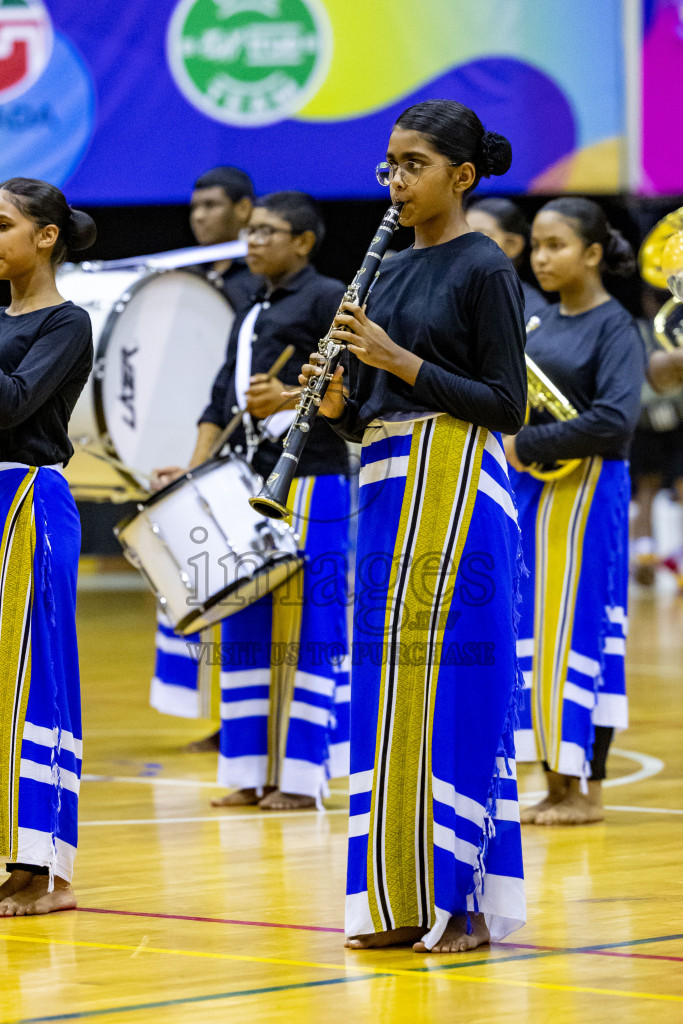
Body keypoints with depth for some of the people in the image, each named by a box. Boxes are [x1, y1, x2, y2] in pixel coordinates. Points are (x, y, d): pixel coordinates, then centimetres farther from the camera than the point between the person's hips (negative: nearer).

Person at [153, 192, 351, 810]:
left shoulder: (329, 300, -2)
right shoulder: (249, 318, 22)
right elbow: (223, 402, 20)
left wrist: (290, 400, -24)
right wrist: (195, 471, 8)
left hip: (311, 478, -8)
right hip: (249, 480, 8)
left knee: (302, 627, -7)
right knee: (244, 627, 6)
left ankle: (301, 777, -4)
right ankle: (251, 774, 10)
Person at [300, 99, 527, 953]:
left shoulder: (485, 269, -6)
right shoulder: (390, 273, 16)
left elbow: (507, 406, -11)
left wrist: (402, 362, -16)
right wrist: (336, 399, -4)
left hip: (453, 487, -8)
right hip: (386, 485, 8)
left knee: (450, 683, -9)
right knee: (391, 686, 7)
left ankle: (462, 900, -4)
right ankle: (400, 898, 12)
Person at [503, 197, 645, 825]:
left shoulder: (615, 327, -9)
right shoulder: (541, 325, 14)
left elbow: (615, 419, -21)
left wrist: (527, 445, -19)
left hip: (585, 493, -8)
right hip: (531, 493, 8)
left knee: (577, 631, -5)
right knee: (535, 633, 7)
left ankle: (588, 790, 2)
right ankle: (557, 785, 13)